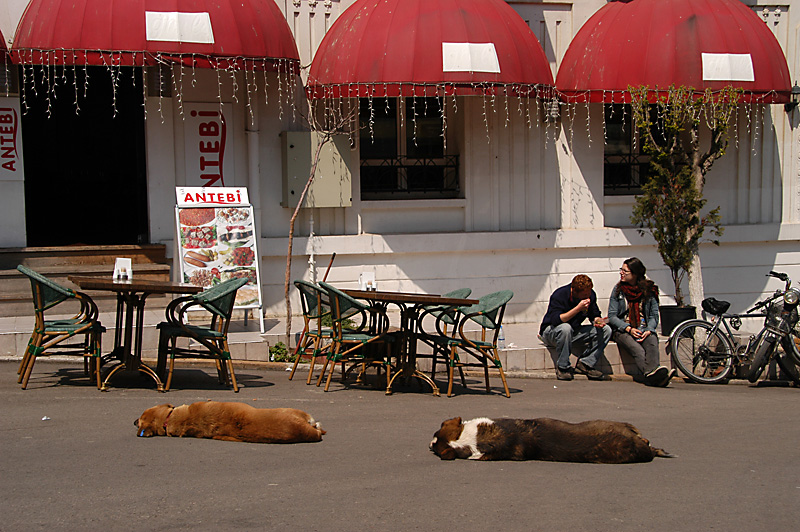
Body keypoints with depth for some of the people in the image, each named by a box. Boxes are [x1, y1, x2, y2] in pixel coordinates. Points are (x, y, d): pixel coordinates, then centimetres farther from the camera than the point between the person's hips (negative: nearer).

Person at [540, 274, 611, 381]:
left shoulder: (591, 295, -7)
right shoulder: (559, 295, -24)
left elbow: (594, 315, 4)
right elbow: (556, 320, -35)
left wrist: (598, 320, -21)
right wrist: (578, 308, -40)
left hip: (574, 332, 6)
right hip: (550, 332, -6)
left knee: (606, 330, -12)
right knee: (565, 328, -42)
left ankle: (585, 364, -13)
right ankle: (563, 367, -24)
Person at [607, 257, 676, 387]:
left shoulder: (649, 290, 10)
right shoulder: (618, 290, 10)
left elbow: (654, 316, 9)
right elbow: (612, 316, 4)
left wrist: (648, 330, -12)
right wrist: (628, 328, -13)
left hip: (644, 329, 1)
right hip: (622, 330, -1)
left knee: (652, 342, -36)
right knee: (637, 350, -35)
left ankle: (652, 375, -62)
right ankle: (654, 373, -63)